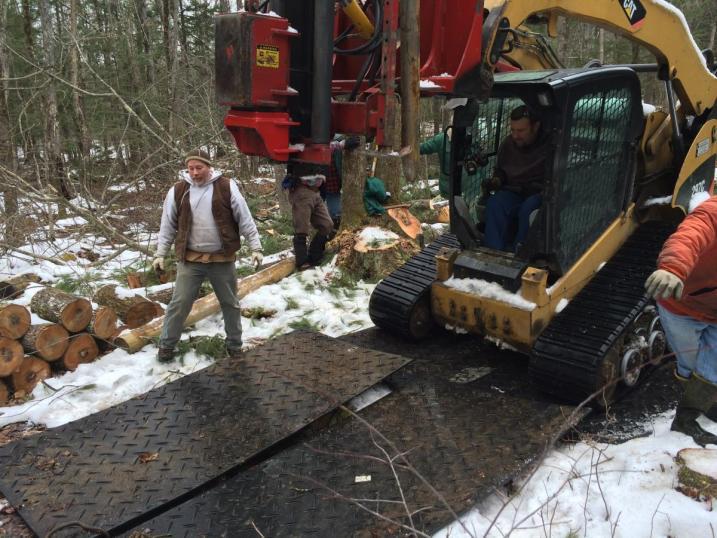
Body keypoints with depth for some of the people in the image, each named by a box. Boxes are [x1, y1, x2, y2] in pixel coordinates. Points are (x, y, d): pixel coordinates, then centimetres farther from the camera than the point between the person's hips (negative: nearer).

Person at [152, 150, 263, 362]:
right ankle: (166, 345, 23)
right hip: (189, 259, 0)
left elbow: (245, 219, -2)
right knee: (179, 303, 5)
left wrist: (255, 247, -5)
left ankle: (234, 344, 30)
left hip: (222, 259, 0)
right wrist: (160, 254, 3)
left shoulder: (227, 187, -5)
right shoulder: (177, 191, -1)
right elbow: (167, 226, 6)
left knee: (230, 304, 12)